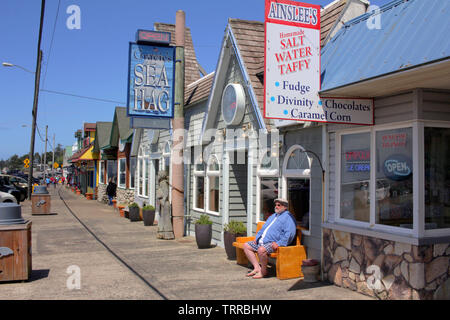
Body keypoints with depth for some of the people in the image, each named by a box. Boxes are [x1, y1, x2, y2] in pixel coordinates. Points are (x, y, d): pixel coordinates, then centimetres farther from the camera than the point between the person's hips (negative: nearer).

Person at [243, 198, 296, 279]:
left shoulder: (288, 217, -5)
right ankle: (257, 268, 0)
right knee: (246, 245, 5)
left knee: (261, 250, -36)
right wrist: (257, 237, 15)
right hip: (262, 242, 10)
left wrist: (278, 243, -26)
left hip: (274, 243, -10)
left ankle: (263, 271, -11)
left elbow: (289, 233, -18)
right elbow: (263, 228, 32)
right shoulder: (273, 216, 25)